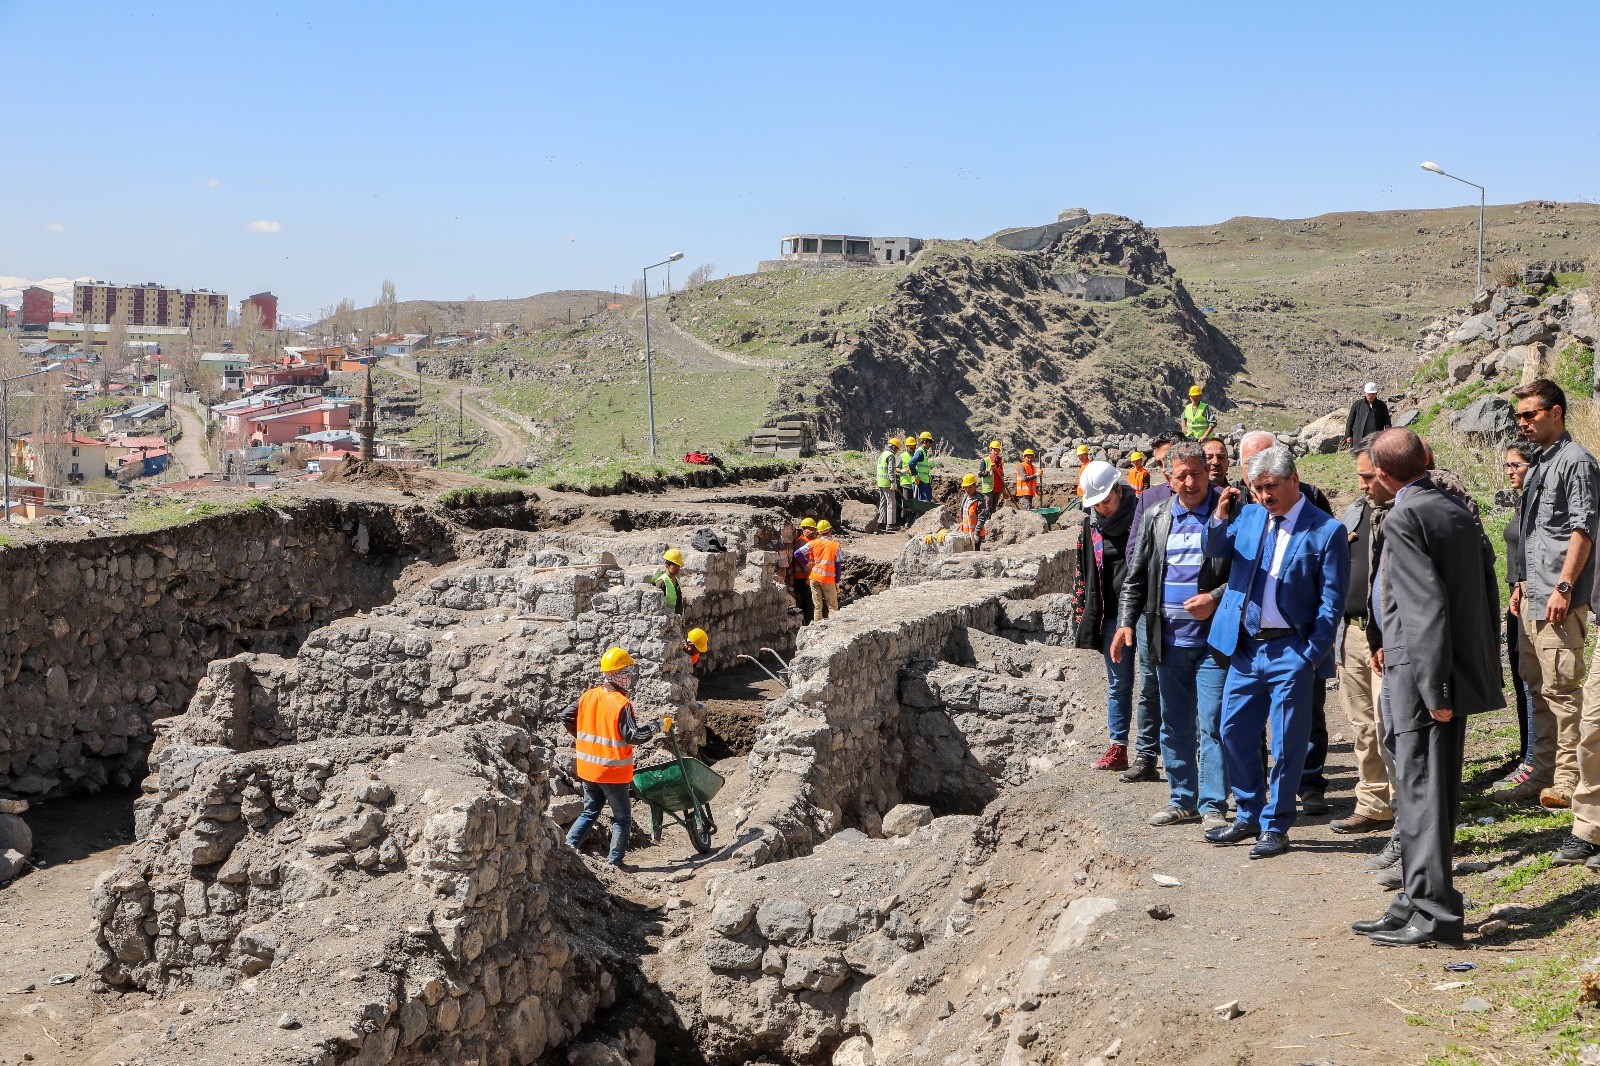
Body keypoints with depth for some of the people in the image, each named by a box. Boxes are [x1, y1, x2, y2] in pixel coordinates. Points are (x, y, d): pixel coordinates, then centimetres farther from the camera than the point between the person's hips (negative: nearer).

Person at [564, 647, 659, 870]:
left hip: (588, 767, 6)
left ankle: (570, 844, 8)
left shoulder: (588, 696, 1)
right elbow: (632, 735, -22)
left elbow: (566, 717, 8)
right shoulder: (621, 704, -19)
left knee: (590, 811, 22)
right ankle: (615, 861, 9)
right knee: (622, 818, 9)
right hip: (613, 771, -6)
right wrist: (655, 727, -9)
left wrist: (581, 737, 22)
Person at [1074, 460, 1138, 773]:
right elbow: (1085, 575, 15)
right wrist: (1083, 618, 12)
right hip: (1112, 617, 4)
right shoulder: (1092, 527, 9)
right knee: (1118, 685, 9)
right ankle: (1118, 747, 14)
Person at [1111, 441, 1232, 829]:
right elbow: (1136, 576, 12)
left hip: (1213, 639, -5)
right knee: (1174, 725, 12)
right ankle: (1182, 800, 23)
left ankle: (1214, 805, 4)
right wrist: (1126, 622, 2)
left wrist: (1215, 599, -17)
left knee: (1213, 725, -5)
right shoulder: (1156, 518, 10)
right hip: (1169, 640, 5)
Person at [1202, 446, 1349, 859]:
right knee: (1235, 732, 12)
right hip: (1245, 646, 6)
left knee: (1286, 743, 2)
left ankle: (1276, 827, 14)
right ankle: (1249, 817, 27)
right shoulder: (1249, 516, 8)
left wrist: (1313, 654, -12)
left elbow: (1331, 601, -7)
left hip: (1291, 651, -5)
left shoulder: (1326, 530, -7)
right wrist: (1220, 517, -12)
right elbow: (1216, 550, 7)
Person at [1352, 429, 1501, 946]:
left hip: (1420, 675, -9)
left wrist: (1434, 689, -18)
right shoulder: (1459, 511, 12)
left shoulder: (1404, 519, -14)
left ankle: (1433, 912, 0)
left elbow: (1428, 603, -20)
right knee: (1437, 790, 14)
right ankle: (1420, 900, 22)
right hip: (1463, 668, 9)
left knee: (1420, 791, -4)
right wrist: (1483, 667, 19)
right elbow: (1487, 591, 14)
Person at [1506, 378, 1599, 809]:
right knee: (1538, 688, 11)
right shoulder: (1539, 465, 20)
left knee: (1561, 688, -8)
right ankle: (1542, 776, 17)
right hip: (1534, 597, 10)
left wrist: (1564, 587, -20)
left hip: (1559, 599, -10)